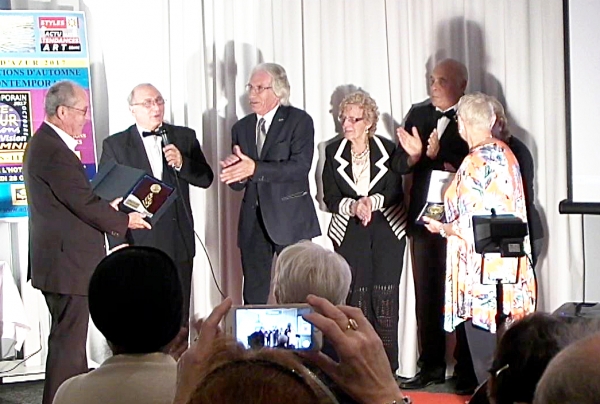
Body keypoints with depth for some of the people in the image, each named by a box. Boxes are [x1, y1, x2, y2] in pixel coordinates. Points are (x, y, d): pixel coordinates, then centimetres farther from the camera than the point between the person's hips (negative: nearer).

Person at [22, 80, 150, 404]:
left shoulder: (44, 144, 13)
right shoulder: (54, 151, -21)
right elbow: (84, 203, -20)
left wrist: (105, 209, 8)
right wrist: (123, 221, -6)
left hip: (60, 260, 11)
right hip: (67, 264, -11)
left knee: (70, 338, 19)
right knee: (68, 341, -4)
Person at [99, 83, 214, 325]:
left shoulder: (184, 137, 10)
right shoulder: (115, 145, 2)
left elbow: (205, 179, 8)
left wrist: (182, 163, -12)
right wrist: (118, 243, -7)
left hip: (179, 243, 2)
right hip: (138, 244, -2)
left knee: (179, 320, 6)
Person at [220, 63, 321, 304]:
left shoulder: (299, 121, -1)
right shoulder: (242, 128, 14)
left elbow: (301, 166, -16)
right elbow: (237, 184, 12)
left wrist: (255, 169, -25)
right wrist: (233, 172, -13)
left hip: (290, 220, -5)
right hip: (253, 222, 5)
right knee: (253, 296, 6)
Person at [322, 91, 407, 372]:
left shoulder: (388, 150, 2)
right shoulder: (333, 152, 6)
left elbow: (395, 193, -2)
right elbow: (330, 198, 1)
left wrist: (372, 202, -21)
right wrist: (353, 206, -17)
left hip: (387, 232, -1)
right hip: (349, 234, 1)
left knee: (385, 299, -6)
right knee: (354, 298, -5)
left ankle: (386, 368, -3)